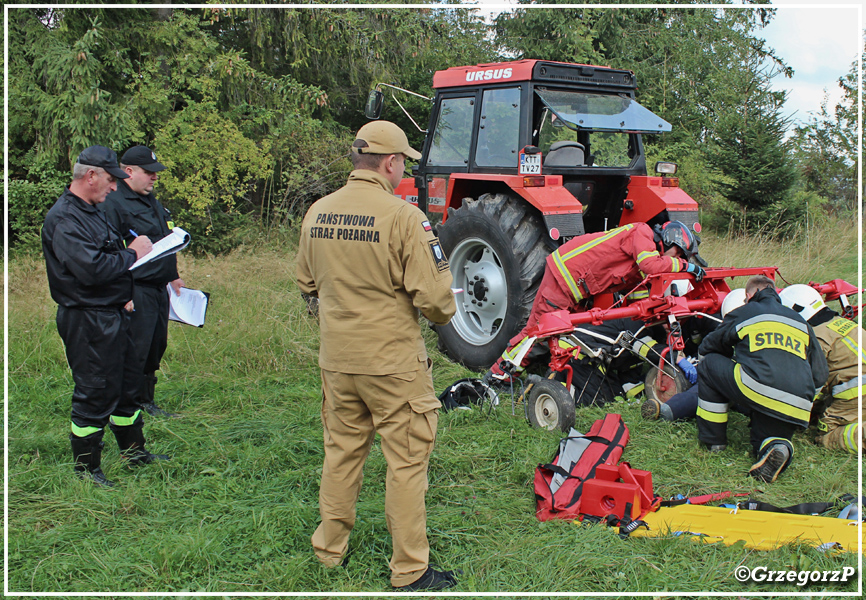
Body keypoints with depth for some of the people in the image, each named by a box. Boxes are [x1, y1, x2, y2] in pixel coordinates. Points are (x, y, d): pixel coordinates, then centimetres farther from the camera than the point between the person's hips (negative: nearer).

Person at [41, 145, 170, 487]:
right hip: (87, 320, -10)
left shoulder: (92, 212, 15)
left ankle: (134, 451, 33)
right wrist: (132, 254, -17)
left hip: (112, 315, 10)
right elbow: (91, 269, -29)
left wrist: (123, 294, 12)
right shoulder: (64, 218, -18)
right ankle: (85, 468, 14)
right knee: (94, 395, -1)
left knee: (126, 385, 19)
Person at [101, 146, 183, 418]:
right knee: (136, 352, -5)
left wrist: (173, 276, 25)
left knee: (156, 347, 15)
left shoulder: (151, 200, 17)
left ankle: (147, 401, 28)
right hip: (136, 291, -9)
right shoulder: (113, 203, -13)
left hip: (159, 288, 9)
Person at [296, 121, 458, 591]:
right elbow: (433, 294, -17)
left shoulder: (317, 213, 2)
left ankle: (330, 548, 34)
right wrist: (444, 313, 5)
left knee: (341, 450, 20)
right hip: (393, 362, -6)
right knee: (407, 461, 5)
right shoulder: (402, 216, -17)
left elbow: (307, 284, 14)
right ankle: (410, 570, 15)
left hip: (336, 359, 6)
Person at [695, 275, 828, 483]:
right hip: (798, 410, 5)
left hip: (757, 392, -5)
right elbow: (820, 374, 25)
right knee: (763, 443, 28)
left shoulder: (742, 313, 15)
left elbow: (708, 347, 28)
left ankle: (714, 439, 19)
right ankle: (778, 447, -10)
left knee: (709, 364, 19)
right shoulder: (800, 322, 27)